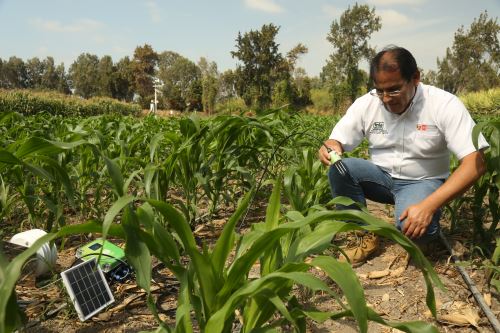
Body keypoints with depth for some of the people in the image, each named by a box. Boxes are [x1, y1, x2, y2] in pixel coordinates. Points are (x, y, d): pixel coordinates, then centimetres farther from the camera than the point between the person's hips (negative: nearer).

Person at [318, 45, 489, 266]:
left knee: (412, 224, -36)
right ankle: (366, 236, -7)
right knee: (339, 168, -25)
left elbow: (476, 163, -24)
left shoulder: (444, 105, -19)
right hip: (382, 177, 4)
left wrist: (429, 205, -36)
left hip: (422, 182, -3)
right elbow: (337, 141, -3)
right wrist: (329, 148, -33)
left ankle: (423, 234, 4)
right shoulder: (365, 104, -9)